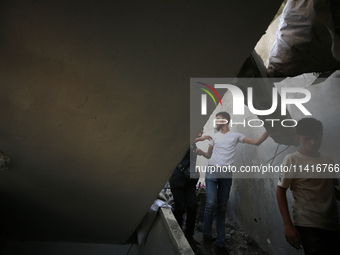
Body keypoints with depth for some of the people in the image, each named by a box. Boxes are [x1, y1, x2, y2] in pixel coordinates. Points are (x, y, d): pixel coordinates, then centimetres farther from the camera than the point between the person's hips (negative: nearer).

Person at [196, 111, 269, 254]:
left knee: (222, 208, 5)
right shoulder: (214, 136, 16)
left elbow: (256, 142, 2)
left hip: (226, 174, -1)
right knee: (211, 203, -15)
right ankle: (207, 234, 5)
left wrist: (269, 131, -11)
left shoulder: (235, 135, 9)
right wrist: (201, 153, -5)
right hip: (212, 172, 1)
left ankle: (220, 243, 11)